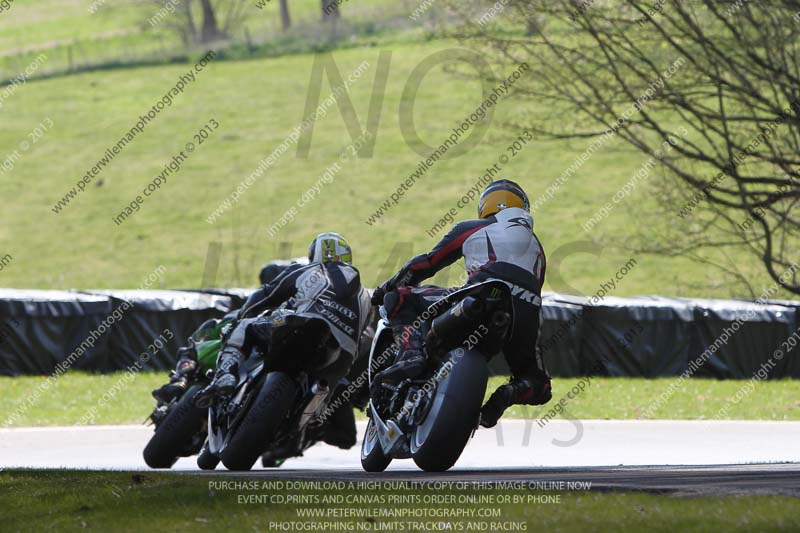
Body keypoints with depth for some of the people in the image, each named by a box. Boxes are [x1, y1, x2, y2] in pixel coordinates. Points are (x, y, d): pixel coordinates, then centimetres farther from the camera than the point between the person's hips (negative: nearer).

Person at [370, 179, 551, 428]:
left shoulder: (471, 229, 21)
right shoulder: (537, 247, 33)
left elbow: (427, 263, 23)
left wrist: (387, 288, 36)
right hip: (526, 321, 4)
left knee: (399, 299, 4)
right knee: (538, 387, 25)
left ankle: (412, 354, -23)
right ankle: (509, 394, -10)